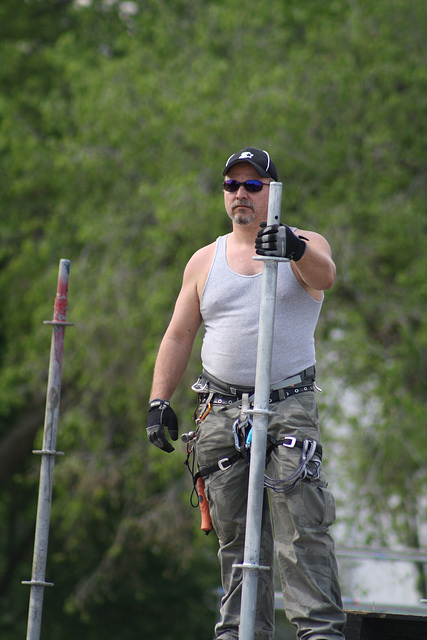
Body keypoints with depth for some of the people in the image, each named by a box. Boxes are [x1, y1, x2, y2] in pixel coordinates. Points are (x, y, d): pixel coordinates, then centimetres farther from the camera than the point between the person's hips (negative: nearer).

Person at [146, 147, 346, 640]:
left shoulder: (306, 246, 7)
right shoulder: (205, 261, 16)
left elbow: (324, 275, -18)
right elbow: (178, 336, 18)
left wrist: (294, 249, -40)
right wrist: (159, 400, 7)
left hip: (290, 406, -3)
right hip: (221, 411, 3)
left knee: (302, 525, -16)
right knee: (236, 536, 2)